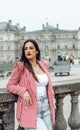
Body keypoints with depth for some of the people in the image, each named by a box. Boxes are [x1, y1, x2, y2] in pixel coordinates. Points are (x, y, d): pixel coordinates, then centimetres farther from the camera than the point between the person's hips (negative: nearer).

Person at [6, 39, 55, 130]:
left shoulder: (44, 65, 8)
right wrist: (23, 91, -19)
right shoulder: (20, 66, -7)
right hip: (31, 110, -5)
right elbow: (10, 85, -2)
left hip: (46, 108, 6)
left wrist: (51, 106, 14)